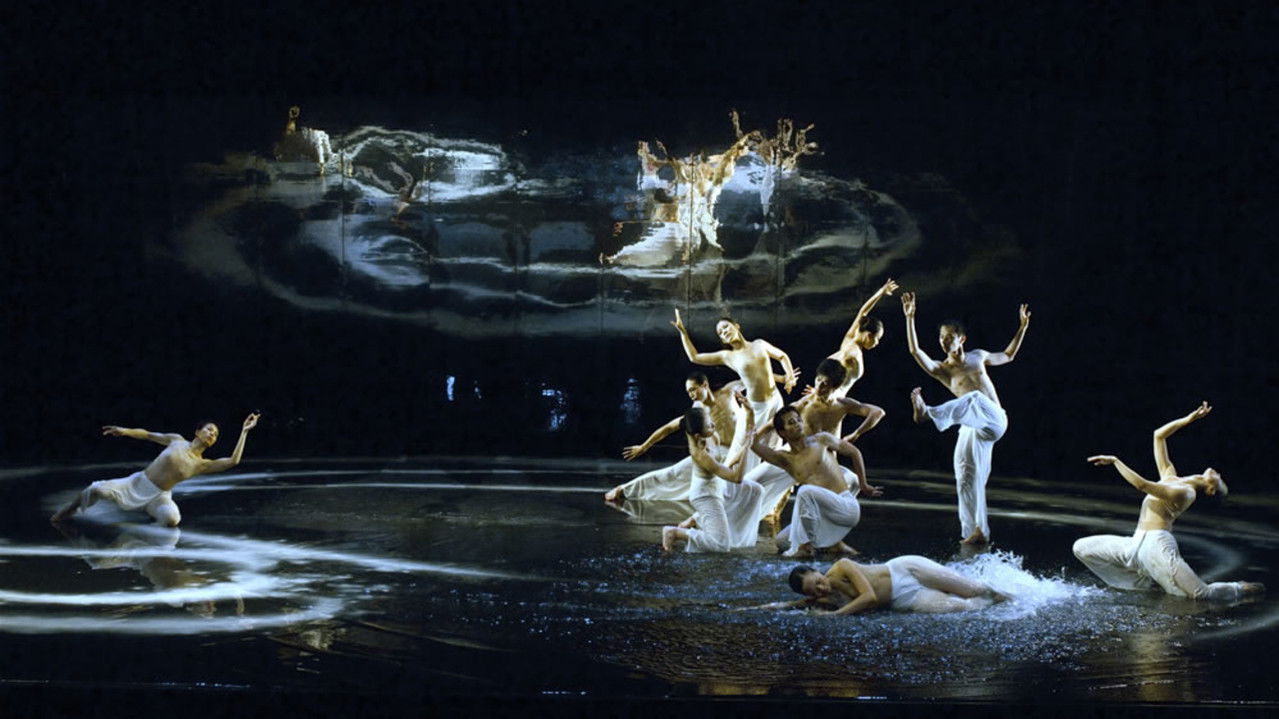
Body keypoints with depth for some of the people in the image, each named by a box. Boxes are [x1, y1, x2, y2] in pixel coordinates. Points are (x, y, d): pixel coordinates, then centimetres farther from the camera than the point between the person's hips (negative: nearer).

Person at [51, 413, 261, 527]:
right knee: (98, 490, -23)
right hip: (138, 483, 0)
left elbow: (233, 461, -12)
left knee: (172, 519, -34)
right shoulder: (177, 441, 3)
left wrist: (244, 432, -9)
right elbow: (148, 435, 12)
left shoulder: (202, 465, 0)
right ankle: (72, 507, 8)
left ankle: (154, 514, 4)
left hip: (159, 497, 0)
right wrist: (125, 431, -3)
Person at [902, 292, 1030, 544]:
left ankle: (929, 413, -58)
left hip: (994, 420, -2)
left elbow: (1007, 356, 34)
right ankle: (977, 531, 3)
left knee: (975, 398, -36)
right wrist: (910, 318, -13)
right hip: (970, 428, 2)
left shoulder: (978, 357, 17)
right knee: (966, 477, -5)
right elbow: (914, 350, -7)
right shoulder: (940, 369, 9)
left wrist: (1023, 327, 28)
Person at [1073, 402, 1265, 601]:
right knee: (1081, 548, 6)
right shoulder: (1170, 477, 19)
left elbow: (1142, 484, -21)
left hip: (1157, 544, -9)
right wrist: (1188, 420, 18)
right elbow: (1159, 435, 24)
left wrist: (1114, 461, -14)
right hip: (1136, 544, 9)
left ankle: (1241, 589, 20)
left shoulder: (1185, 492, -7)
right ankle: (1146, 583, 11)